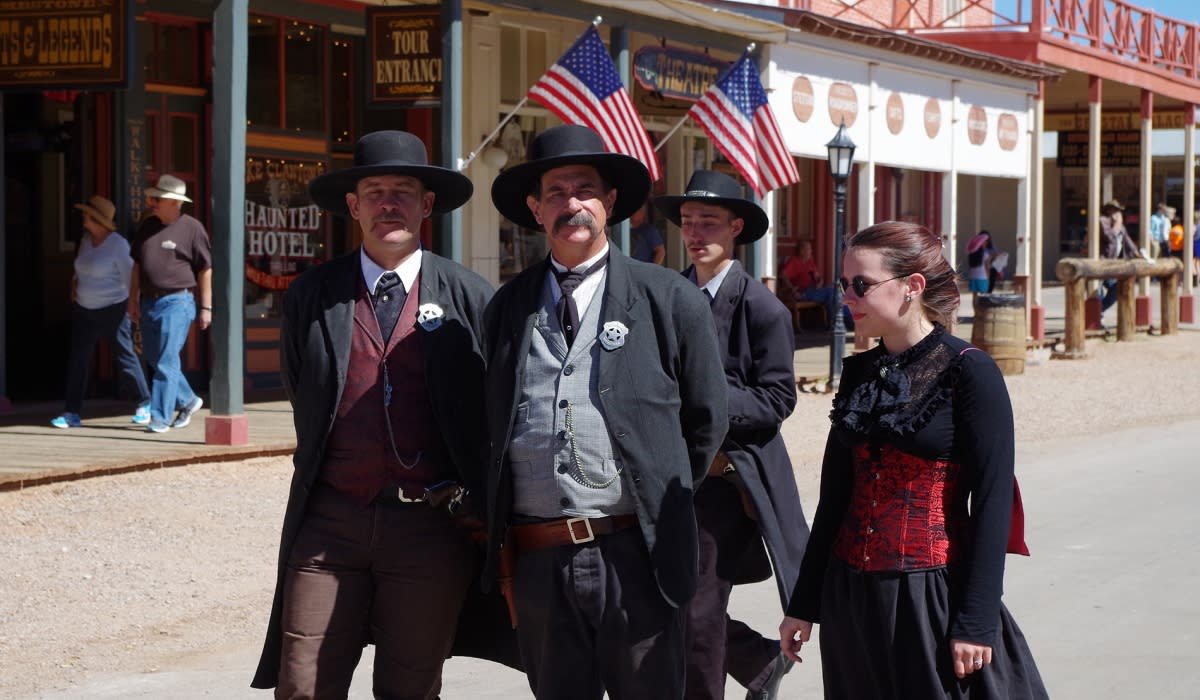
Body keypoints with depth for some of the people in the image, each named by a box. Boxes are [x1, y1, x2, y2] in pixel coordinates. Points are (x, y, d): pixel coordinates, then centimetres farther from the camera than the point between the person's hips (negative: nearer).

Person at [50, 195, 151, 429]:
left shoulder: (118, 244, -13)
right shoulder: (85, 241, 8)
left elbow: (129, 276, -10)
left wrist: (133, 304, -9)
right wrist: (74, 283, 10)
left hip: (112, 309, -6)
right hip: (83, 309, 6)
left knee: (125, 355, 0)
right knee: (78, 358, 1)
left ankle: (144, 403, 15)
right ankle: (72, 412, 3)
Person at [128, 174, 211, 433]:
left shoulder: (192, 228, -5)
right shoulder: (147, 226, 12)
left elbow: (206, 270, -4)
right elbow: (137, 264, 20)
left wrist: (206, 307, -7)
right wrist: (133, 300, 15)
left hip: (176, 302, -7)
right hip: (149, 302, 7)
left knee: (166, 361, -10)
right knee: (153, 359, 11)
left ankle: (161, 417, -5)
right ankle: (187, 401, 28)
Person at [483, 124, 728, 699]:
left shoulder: (669, 299, 1)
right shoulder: (507, 307, 10)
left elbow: (706, 420, 8)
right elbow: (493, 429, 16)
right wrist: (500, 543, 13)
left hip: (634, 553, -3)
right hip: (536, 559, 3)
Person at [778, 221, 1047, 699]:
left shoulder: (968, 371, -10)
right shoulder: (859, 373, 8)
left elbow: (992, 500, -12)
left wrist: (977, 621, -16)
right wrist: (804, 603, 13)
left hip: (933, 592, -6)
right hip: (850, 592, 6)